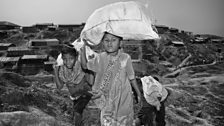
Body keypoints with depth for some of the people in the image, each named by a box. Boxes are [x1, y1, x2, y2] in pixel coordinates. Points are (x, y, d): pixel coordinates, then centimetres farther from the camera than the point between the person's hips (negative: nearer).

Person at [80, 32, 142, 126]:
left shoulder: (125, 58, -13)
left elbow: (132, 78, -2)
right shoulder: (100, 58, -8)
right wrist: (83, 49, -6)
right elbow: (85, 66, 5)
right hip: (107, 100, 1)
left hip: (124, 100, -1)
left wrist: (138, 93, 6)